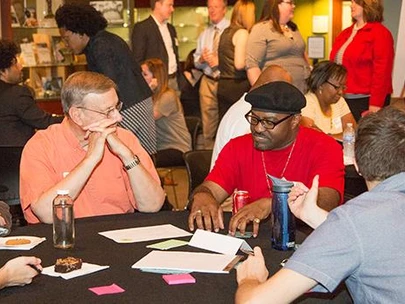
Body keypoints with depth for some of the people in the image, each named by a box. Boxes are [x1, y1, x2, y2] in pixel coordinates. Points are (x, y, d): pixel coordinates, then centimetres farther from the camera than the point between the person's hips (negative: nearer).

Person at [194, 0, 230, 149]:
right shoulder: (204, 34, 17)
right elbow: (196, 62, 20)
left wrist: (219, 62, -15)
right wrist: (202, 59, -2)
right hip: (208, 82, 5)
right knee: (208, 127, 6)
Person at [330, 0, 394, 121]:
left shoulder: (380, 34, -8)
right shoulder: (346, 33, 15)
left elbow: (382, 71, -14)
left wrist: (375, 104, -18)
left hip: (365, 100, -7)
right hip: (342, 98, 7)